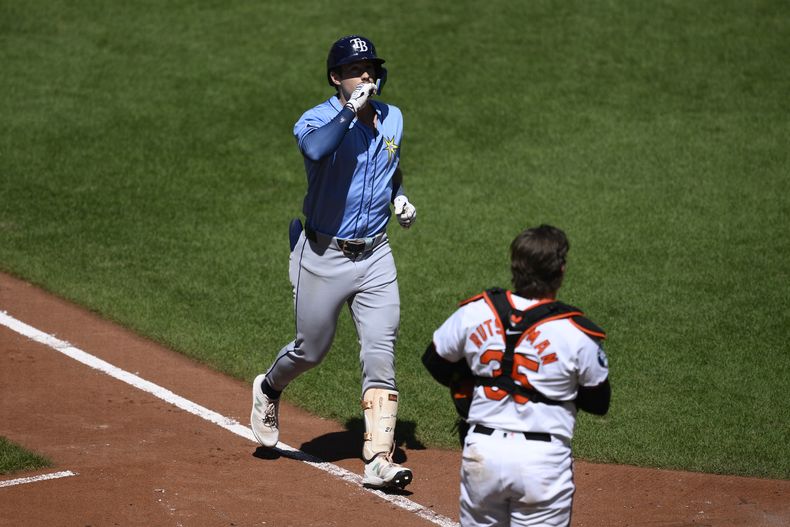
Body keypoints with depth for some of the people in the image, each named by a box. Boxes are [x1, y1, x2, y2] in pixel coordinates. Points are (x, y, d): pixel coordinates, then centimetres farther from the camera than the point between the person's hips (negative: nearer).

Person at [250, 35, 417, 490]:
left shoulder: (392, 119, 5)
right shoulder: (317, 121, -14)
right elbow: (314, 149, -39)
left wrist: (400, 197, 8)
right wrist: (350, 109, -39)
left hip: (375, 256, 4)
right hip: (323, 257, -4)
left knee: (380, 356, -5)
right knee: (312, 350, 10)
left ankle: (378, 459, -5)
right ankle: (269, 389, 44)